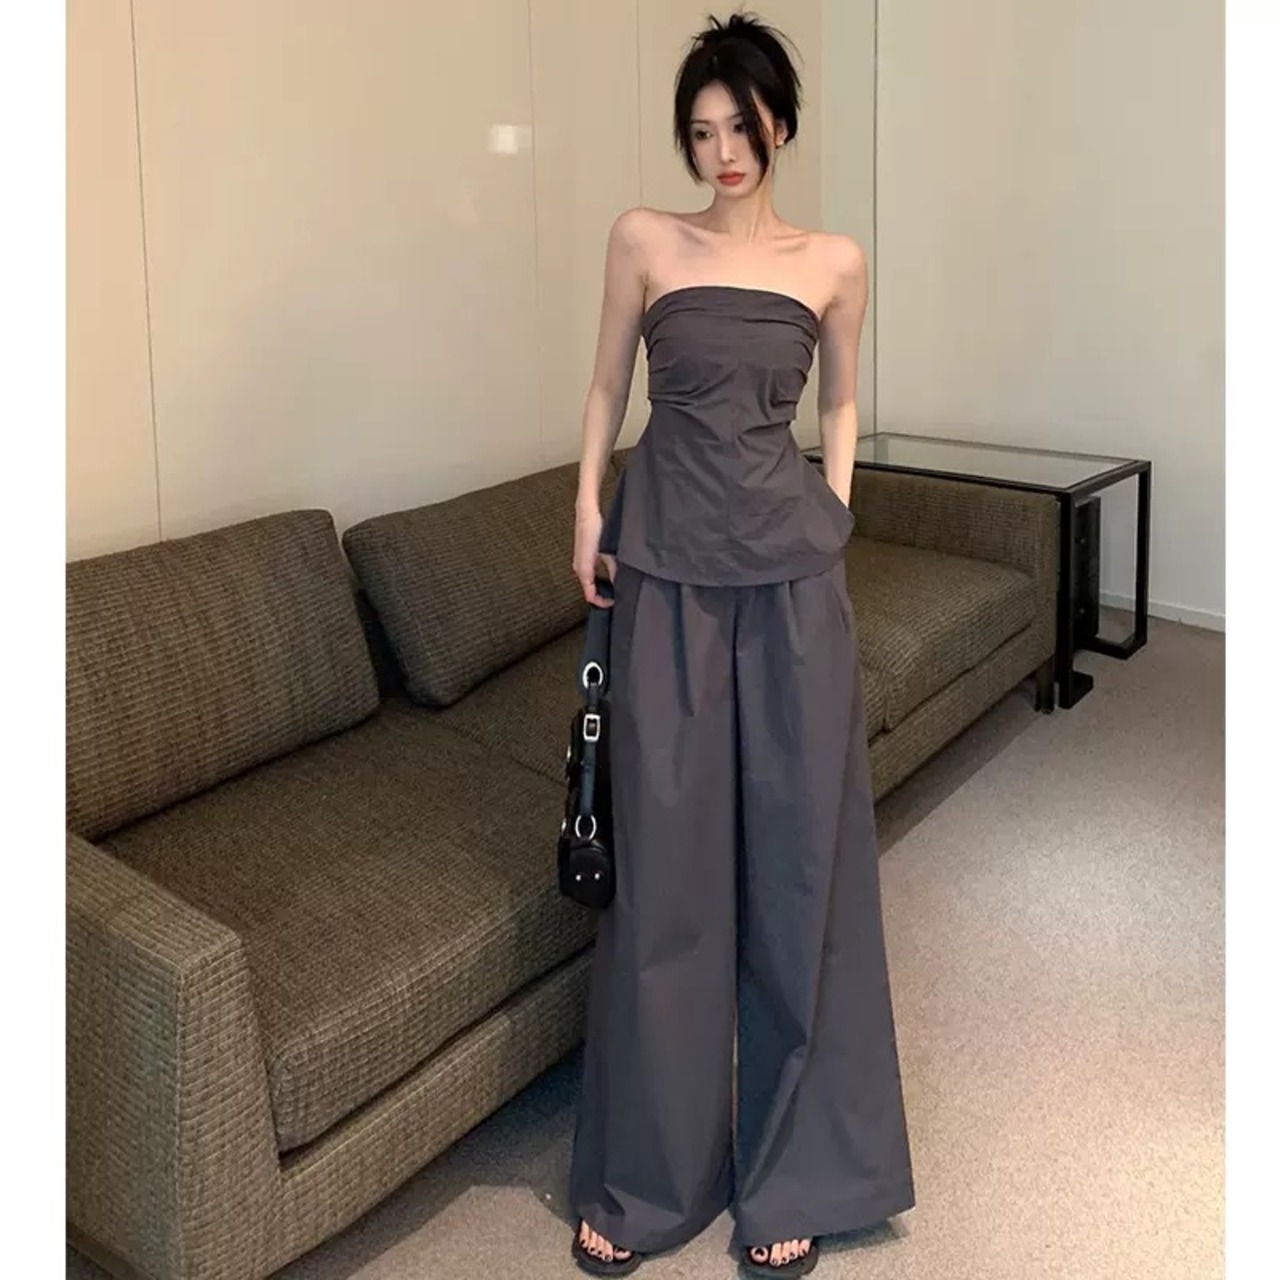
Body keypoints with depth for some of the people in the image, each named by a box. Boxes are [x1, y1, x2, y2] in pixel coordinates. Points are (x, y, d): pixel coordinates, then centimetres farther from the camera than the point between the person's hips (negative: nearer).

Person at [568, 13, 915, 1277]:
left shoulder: (834, 262, 8)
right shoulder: (643, 240, 6)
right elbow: (608, 385, 12)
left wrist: (832, 509, 7)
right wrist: (588, 513, 2)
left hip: (789, 573, 1)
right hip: (667, 570, -1)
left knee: (796, 856, 4)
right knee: (664, 860, 2)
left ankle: (789, 1172, 19)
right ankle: (642, 1173, 17)